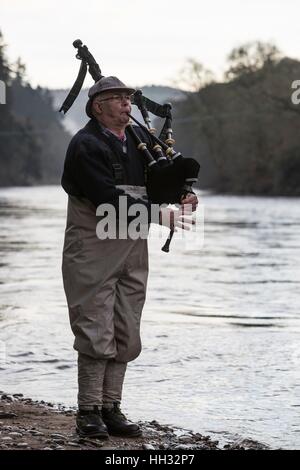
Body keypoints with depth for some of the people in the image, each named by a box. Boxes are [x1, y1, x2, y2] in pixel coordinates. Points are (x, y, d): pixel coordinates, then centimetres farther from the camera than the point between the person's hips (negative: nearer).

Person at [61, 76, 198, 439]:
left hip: (133, 250, 7)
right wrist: (158, 213, -23)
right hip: (93, 251, -7)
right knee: (96, 334, -6)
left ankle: (111, 409, 15)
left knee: (125, 336, 8)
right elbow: (108, 199, -20)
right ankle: (89, 412, 2)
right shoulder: (86, 145, -10)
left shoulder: (138, 138, 14)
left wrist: (177, 198, -5)